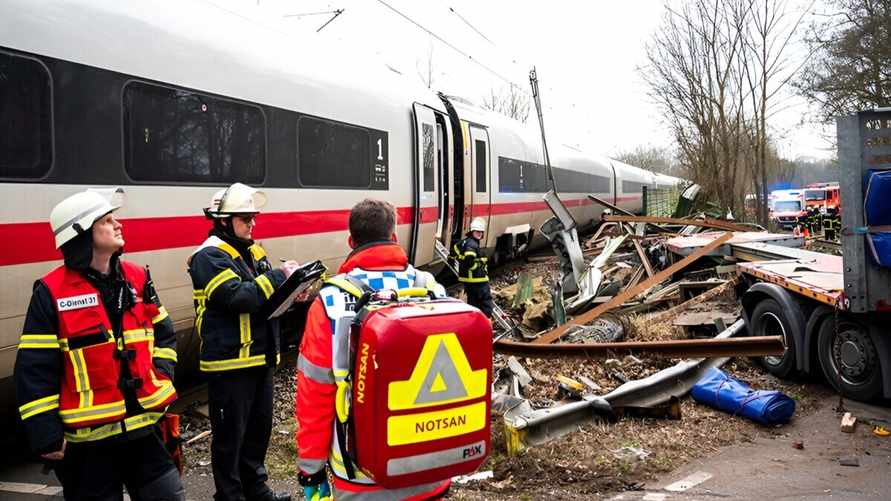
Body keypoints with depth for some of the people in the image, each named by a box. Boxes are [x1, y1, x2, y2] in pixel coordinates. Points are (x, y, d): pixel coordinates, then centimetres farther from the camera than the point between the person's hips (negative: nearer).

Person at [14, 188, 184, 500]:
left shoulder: (136, 278, 5)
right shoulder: (52, 292, -10)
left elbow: (163, 335, 16)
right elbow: (35, 369, -10)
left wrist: (160, 382, 1)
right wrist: (46, 436, -11)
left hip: (145, 426, 5)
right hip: (88, 439, -4)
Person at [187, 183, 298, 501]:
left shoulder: (252, 252, 13)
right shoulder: (209, 257, -12)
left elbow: (263, 295, 16)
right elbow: (236, 296, -25)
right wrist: (280, 276, -19)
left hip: (260, 358, 9)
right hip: (229, 362, -8)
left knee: (260, 427, 19)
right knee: (230, 435, 3)